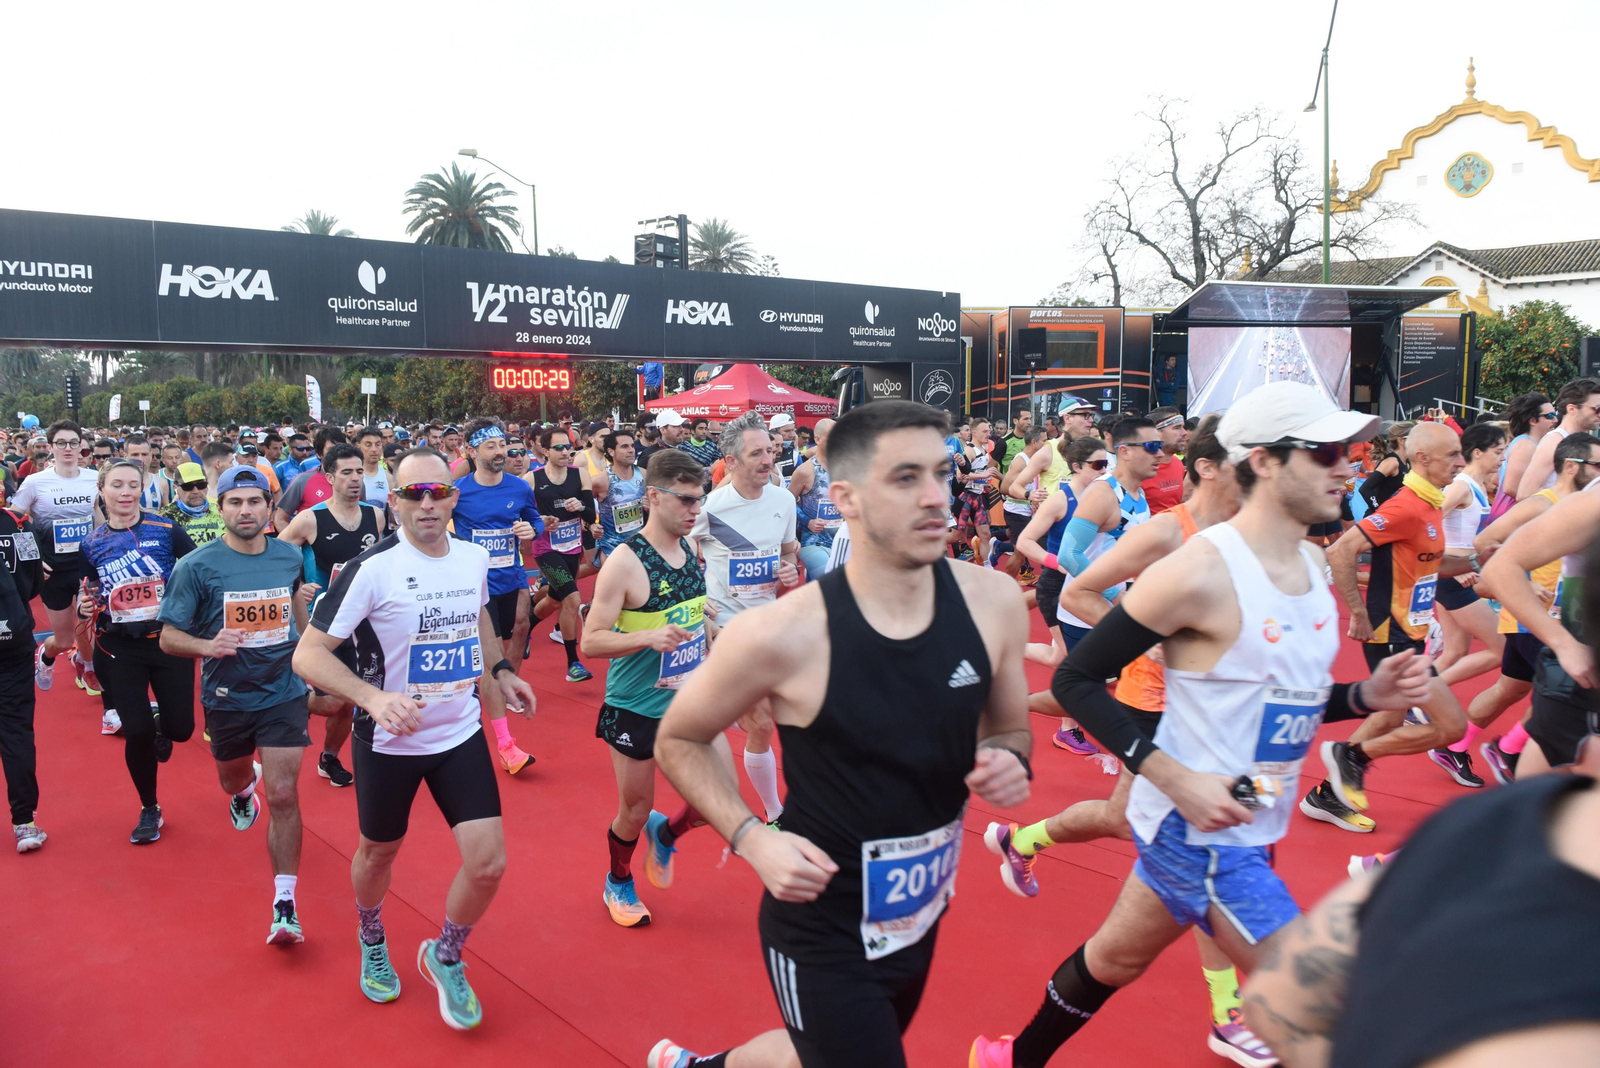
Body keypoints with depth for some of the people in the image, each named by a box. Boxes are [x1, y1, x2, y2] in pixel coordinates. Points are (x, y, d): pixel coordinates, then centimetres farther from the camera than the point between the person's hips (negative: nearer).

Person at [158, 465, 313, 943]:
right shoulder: (197, 566, -13)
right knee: (233, 779, 25)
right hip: (227, 698, 0)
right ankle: (245, 789, 65)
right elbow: (169, 637, -11)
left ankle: (285, 905, -3)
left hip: (284, 692, 0)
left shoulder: (290, 557, -4)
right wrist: (208, 645, -30)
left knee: (283, 796, -10)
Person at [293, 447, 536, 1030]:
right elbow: (308, 654, -19)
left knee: (489, 862, -3)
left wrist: (499, 670, 8)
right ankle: (372, 941, 53)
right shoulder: (371, 568, -20)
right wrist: (374, 698, -33)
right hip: (389, 742, -3)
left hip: (461, 734, 3)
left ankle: (445, 958, 27)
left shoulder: (475, 557, -4)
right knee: (379, 851, 19)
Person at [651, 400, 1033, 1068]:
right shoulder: (781, 635, -24)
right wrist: (751, 837, -19)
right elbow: (678, 741, -7)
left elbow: (1008, 727, 7)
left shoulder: (993, 600, -12)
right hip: (821, 931, -5)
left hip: (921, 915, 6)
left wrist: (1009, 762, -15)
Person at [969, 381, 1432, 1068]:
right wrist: (1176, 778, -24)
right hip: (1197, 827, -9)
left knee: (1119, 955, 24)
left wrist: (1367, 695, -3)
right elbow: (1076, 680, -18)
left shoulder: (1313, 563, 5)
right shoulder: (1202, 571, -22)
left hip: (1251, 827, 9)